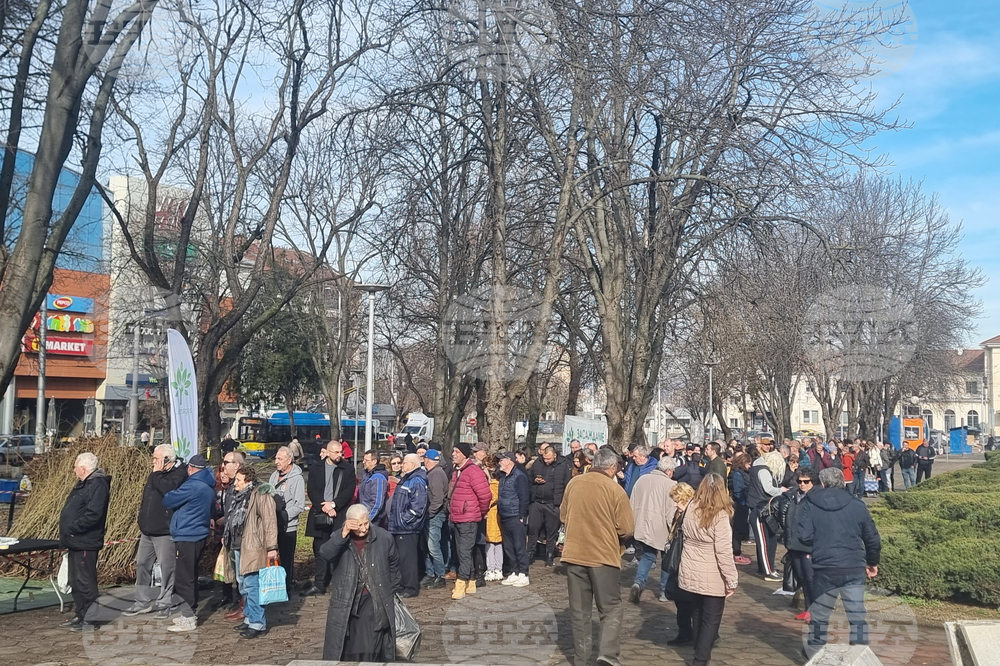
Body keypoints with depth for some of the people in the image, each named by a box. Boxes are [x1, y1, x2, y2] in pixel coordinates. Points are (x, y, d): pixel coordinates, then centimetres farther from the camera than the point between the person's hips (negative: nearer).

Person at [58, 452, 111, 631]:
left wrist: (72, 528, -20)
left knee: (85, 581, -6)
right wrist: (67, 532, 13)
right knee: (75, 581, 16)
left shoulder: (98, 485, -16)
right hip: (75, 542, 11)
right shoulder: (83, 484, 18)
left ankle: (89, 619, 1)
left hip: (85, 543, -11)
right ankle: (80, 615, 26)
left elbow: (93, 514, -25)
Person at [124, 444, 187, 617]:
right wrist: (143, 523, 22)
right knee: (142, 564, 11)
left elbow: (168, 489, -30)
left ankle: (165, 601, 8)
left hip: (164, 531, -9)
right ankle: (142, 601, 20)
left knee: (166, 566, -2)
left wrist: (157, 474, -16)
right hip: (147, 530, 9)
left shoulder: (179, 473, -11)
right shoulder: (156, 474, 16)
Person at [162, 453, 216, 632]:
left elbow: (168, 501, -10)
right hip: (200, 535, 9)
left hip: (186, 538, -9)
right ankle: (189, 613, 27)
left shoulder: (192, 486, -18)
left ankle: (188, 619, 0)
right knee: (191, 577, 18)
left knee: (183, 578, -3)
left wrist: (167, 496, 11)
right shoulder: (209, 487, 11)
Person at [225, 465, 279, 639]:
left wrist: (271, 546, -24)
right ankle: (249, 618, 28)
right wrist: (227, 536, 24)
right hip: (238, 547, 10)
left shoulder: (260, 495, -15)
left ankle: (258, 624, -2)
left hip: (252, 548, -10)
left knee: (252, 586, -8)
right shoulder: (240, 496, 16)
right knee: (243, 586, 17)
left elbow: (269, 521, -21)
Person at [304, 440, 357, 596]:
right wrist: (324, 507, -10)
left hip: (340, 516, -2)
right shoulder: (316, 469, 8)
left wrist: (334, 504, -12)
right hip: (320, 516, 2)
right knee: (320, 550, 7)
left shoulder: (347, 469, 5)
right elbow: (311, 490, 1)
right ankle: (319, 584, 15)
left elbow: (349, 490, -2)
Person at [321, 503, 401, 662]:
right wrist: (343, 534, -37)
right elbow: (325, 554, -29)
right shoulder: (340, 539, -8)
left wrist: (391, 589, 15)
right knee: (344, 647, 9)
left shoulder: (383, 537, -7)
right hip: (346, 602, 1)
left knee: (374, 647, -1)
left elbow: (393, 563, 9)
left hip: (376, 601, 0)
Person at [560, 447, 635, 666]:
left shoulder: (573, 484, 0)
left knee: (579, 611, 13)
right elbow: (627, 529, -9)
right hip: (604, 556, -4)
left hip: (574, 554, 4)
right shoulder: (615, 489, -12)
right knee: (611, 608, 10)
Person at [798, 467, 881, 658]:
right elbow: (873, 539, 6)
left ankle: (814, 653, 26)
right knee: (857, 615, 8)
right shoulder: (857, 505, 2)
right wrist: (873, 562, 22)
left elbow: (804, 537, -9)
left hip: (825, 568, -1)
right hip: (854, 568, 1)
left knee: (819, 614, 13)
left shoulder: (811, 504, -2)